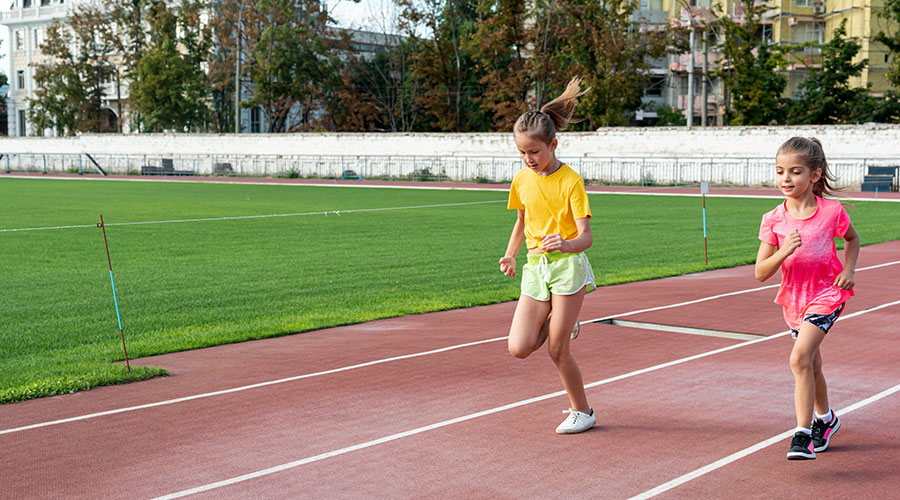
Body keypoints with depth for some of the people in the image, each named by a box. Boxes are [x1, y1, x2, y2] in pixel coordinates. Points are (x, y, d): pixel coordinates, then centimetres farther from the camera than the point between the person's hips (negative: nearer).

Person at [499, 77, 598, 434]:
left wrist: (567, 244, -37)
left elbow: (586, 236, -15)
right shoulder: (521, 180, 6)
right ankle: (564, 326, 25)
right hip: (535, 268, 5)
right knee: (519, 348, -5)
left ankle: (582, 412, 17)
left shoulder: (570, 181, -11)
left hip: (567, 265, -5)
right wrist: (510, 255, 7)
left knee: (557, 351, -5)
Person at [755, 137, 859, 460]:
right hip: (794, 298, 4)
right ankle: (824, 418, 44)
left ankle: (803, 434, -19)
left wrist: (849, 269, -4)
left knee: (800, 357, -23)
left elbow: (852, 239, 12)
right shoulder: (773, 220, -8)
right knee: (811, 365, 19)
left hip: (827, 294, -4)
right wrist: (784, 251, -26)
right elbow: (761, 273, -10)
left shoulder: (832, 211, -11)